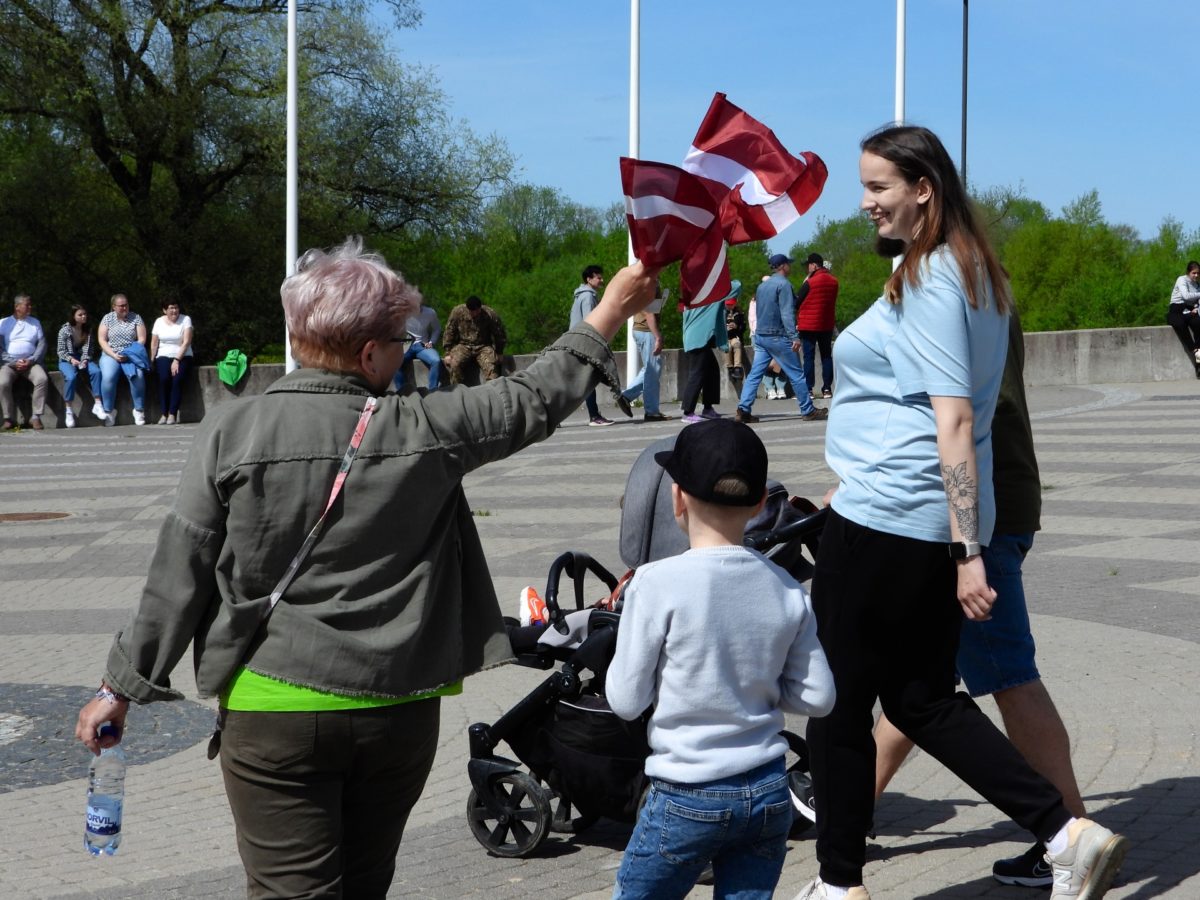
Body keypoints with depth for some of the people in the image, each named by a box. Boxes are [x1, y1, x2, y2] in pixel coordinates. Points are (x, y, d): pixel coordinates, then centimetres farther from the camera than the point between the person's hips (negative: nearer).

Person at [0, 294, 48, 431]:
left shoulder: (35, 322, 16)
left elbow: (42, 344, 8)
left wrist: (31, 361, -9)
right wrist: (14, 363, -12)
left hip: (30, 362, 1)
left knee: (42, 378, -30)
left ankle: (35, 417, -25)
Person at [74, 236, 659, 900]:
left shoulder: (232, 433, -9)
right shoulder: (421, 432, -6)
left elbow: (178, 576, -6)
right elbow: (533, 402, 9)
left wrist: (121, 686, 4)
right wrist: (613, 309, 22)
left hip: (275, 714, -2)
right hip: (399, 712, 2)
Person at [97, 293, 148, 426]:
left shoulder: (136, 318, 6)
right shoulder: (108, 318, 7)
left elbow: (142, 339, 0)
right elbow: (102, 340, 1)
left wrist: (128, 355, -13)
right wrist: (114, 355, -13)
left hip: (131, 355, 0)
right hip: (110, 354, 0)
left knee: (138, 375, -32)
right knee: (108, 377, -31)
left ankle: (139, 410, -19)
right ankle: (109, 411, -18)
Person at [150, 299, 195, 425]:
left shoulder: (186, 320, -1)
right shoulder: (159, 321, 7)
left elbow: (186, 342, -9)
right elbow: (154, 344, 5)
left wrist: (177, 360, -16)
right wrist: (152, 361, -6)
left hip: (182, 356, -1)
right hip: (164, 356, 1)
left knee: (177, 379, -29)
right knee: (164, 378, -28)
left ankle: (172, 414, -27)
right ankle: (163, 414, -25)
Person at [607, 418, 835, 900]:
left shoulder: (658, 583, -14)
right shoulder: (786, 589, 0)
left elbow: (626, 700, -9)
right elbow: (818, 697, 3)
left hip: (687, 799, -4)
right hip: (769, 792, 4)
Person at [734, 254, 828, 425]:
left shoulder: (762, 286, 15)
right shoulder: (783, 284, -10)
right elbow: (787, 313, -17)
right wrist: (794, 336, -20)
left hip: (760, 336, 8)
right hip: (777, 337, -8)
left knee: (755, 374, 2)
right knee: (796, 375, 1)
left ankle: (743, 410, -9)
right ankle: (808, 410, 6)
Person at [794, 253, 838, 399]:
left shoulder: (810, 282, -14)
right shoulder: (833, 281, 5)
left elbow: (796, 301, -8)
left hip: (809, 325, -5)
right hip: (827, 325, 5)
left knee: (809, 357, -2)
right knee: (826, 356, 9)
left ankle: (809, 389, -6)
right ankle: (827, 388, 7)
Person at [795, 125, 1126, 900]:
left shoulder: (927, 280, -15)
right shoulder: (973, 273, 14)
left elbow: (953, 421, -20)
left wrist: (968, 552, -22)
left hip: (884, 520, -9)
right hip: (938, 525, 9)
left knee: (840, 704, 5)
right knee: (925, 700, 16)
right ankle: (1069, 835, 9)